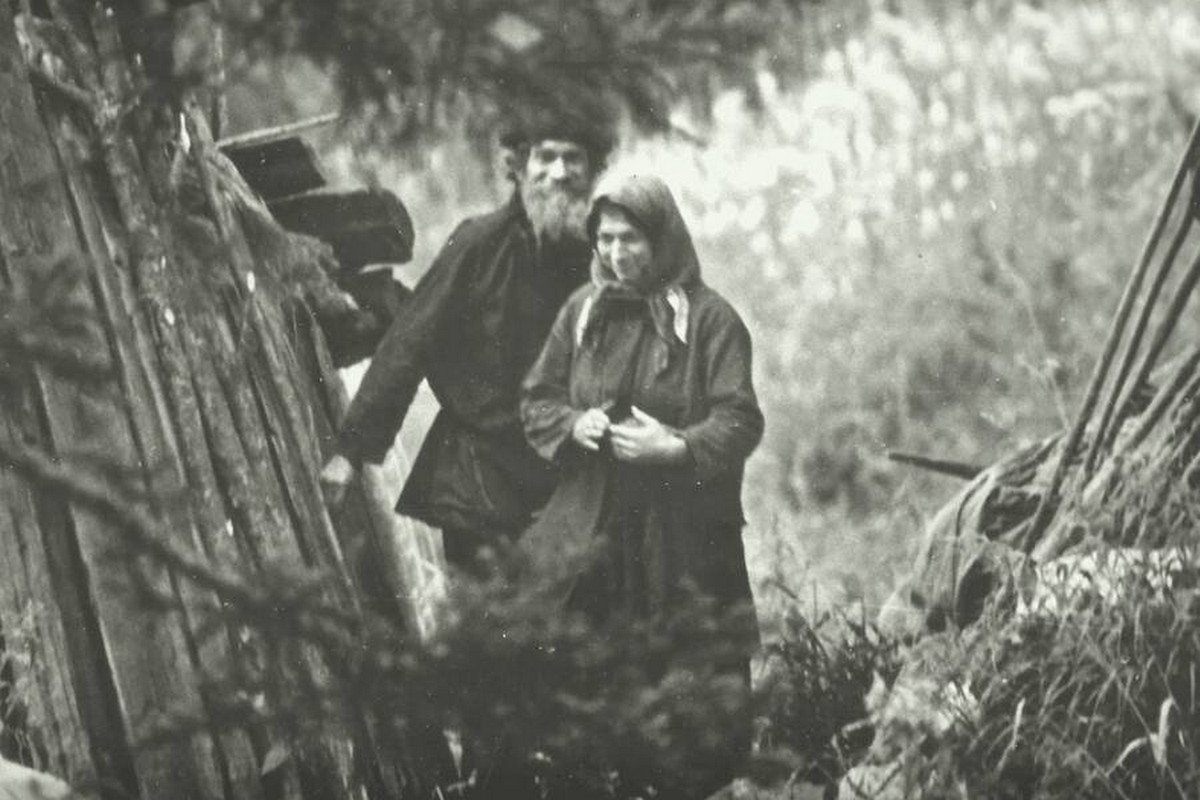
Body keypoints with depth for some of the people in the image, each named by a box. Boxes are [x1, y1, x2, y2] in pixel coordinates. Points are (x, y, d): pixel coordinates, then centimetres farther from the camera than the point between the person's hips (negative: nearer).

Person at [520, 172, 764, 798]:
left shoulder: (708, 318, -3)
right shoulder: (583, 311, 10)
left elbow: (740, 420, -8)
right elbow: (536, 400, 15)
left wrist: (678, 447, -23)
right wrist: (573, 424, -6)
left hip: (684, 540, -3)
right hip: (589, 532, 3)